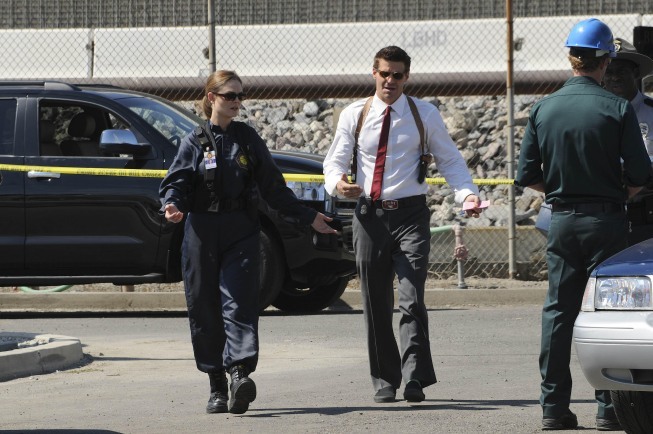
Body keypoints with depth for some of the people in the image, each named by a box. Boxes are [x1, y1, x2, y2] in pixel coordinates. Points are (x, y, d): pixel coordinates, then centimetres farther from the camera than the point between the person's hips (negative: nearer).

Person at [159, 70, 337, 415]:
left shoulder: (248, 139, 12)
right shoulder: (195, 142, 7)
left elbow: (273, 187, 16)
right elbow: (176, 182, 1)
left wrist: (309, 217, 15)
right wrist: (173, 205, -22)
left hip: (241, 233, 0)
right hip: (202, 233, 0)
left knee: (239, 304, -15)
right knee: (205, 310, 1)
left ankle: (240, 374, -28)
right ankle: (217, 389, 8)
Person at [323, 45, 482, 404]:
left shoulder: (425, 115, 5)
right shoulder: (354, 115, 8)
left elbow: (450, 160, 7)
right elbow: (335, 160, 8)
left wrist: (468, 194, -10)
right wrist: (338, 183, -16)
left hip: (410, 215, -2)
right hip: (370, 215, 2)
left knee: (412, 300, -14)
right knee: (376, 305, 6)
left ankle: (415, 378, -16)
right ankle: (384, 381, 15)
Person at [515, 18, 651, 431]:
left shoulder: (543, 109, 0)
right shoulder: (618, 109, -9)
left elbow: (528, 175, 2)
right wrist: (618, 194, 10)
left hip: (562, 221, 3)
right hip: (607, 222, -3)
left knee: (558, 312, 8)